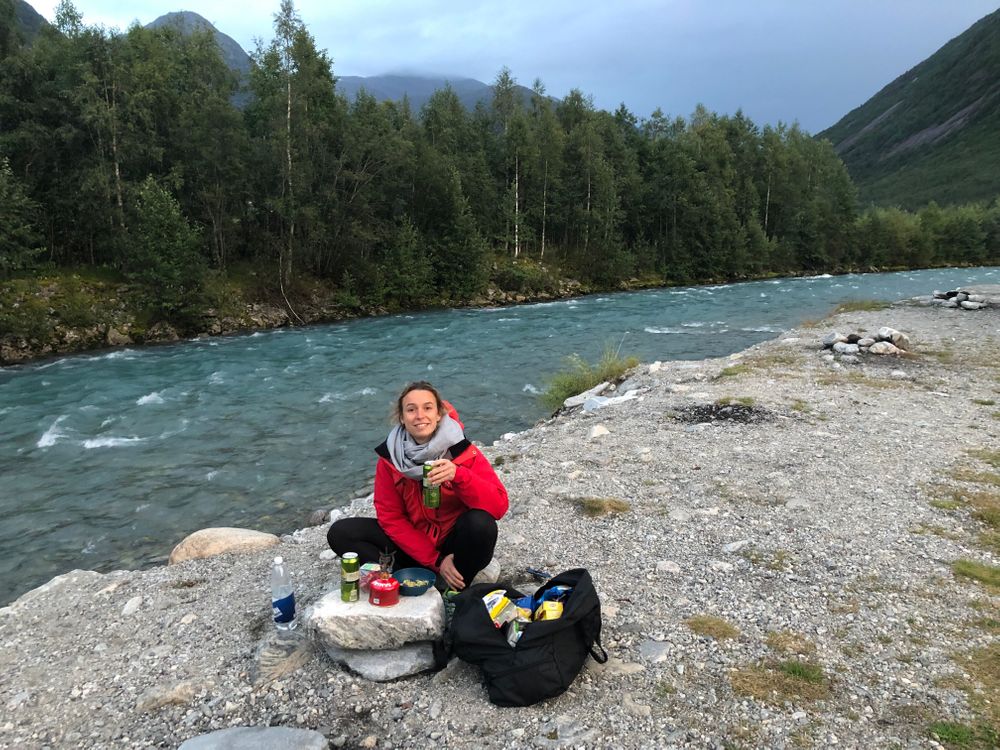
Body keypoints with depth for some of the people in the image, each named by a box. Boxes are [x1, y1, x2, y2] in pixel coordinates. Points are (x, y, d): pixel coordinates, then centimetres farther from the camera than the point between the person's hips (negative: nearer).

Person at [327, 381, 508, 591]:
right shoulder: (390, 458, -9)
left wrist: (458, 475, -42)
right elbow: (390, 517, -7)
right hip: (413, 546, 2)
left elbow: (499, 506, -25)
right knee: (340, 533, -12)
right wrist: (436, 561, -16)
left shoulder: (463, 452, -16)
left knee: (480, 523, -34)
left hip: (457, 545, -2)